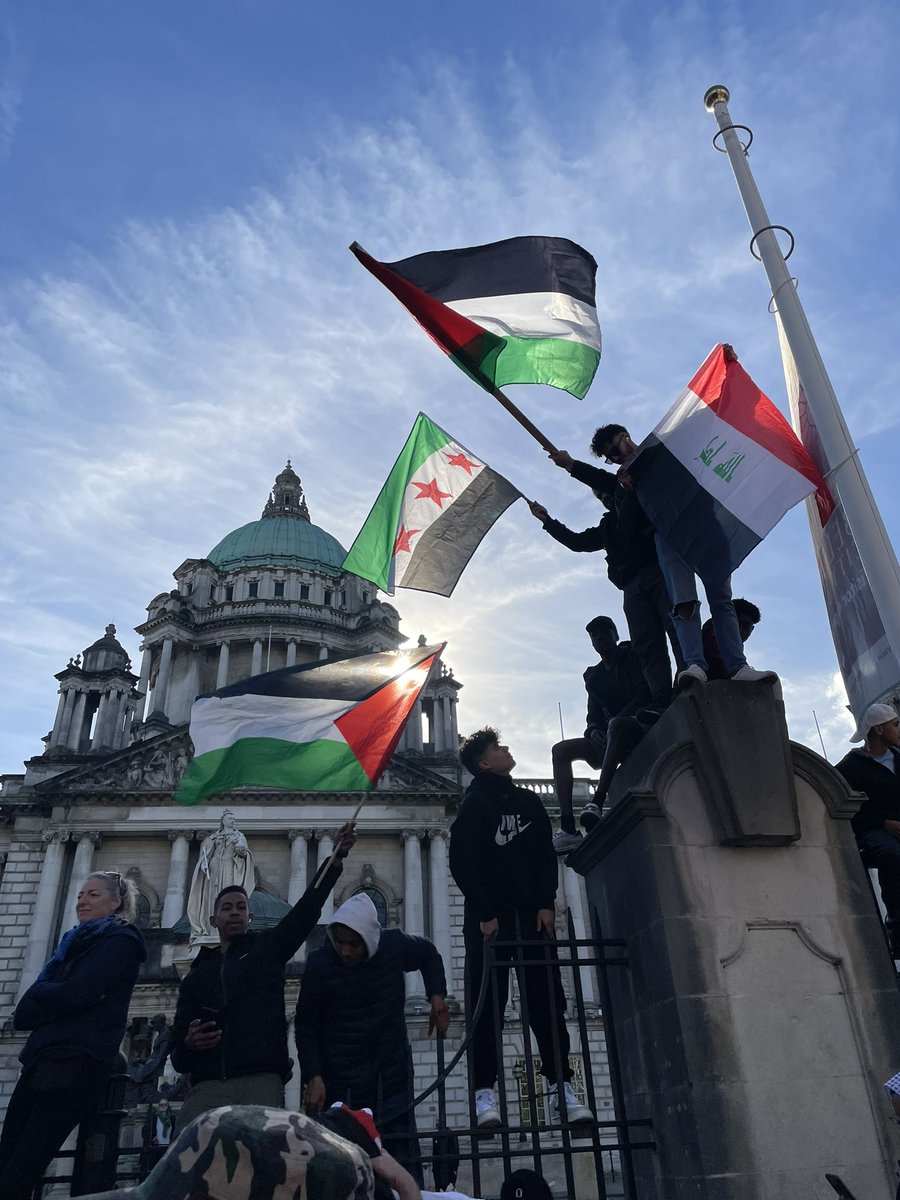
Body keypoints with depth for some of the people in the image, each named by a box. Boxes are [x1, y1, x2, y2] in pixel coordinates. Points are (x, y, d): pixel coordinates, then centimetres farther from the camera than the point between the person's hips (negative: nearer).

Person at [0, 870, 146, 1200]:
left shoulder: (120, 941, -2)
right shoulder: (75, 942, 22)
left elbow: (78, 993, -16)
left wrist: (37, 999, 2)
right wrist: (50, 998, -6)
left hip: (76, 1063, -8)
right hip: (42, 1058, 8)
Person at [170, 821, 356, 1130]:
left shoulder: (267, 948, 17)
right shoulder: (197, 975, 22)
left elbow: (307, 908, 2)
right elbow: (178, 1051, 19)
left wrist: (336, 858, -11)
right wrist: (188, 1044, -7)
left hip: (261, 1080, -2)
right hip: (207, 1085, 2)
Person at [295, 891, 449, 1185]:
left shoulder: (395, 945, -9)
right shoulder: (319, 963, -14)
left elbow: (428, 954, 13)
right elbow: (305, 1025, -4)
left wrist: (437, 996, 0)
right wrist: (313, 1077, -12)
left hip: (393, 1076, 2)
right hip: (340, 1083, -2)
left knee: (404, 1161, 7)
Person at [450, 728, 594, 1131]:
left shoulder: (530, 803, 15)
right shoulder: (474, 806, -1)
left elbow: (546, 856, 13)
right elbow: (462, 865, -7)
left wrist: (546, 904, 0)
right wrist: (485, 915, -12)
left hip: (532, 916, 5)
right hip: (489, 920, -5)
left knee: (548, 1003, 2)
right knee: (487, 1007, -4)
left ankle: (560, 1088, 7)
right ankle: (484, 1092, 0)